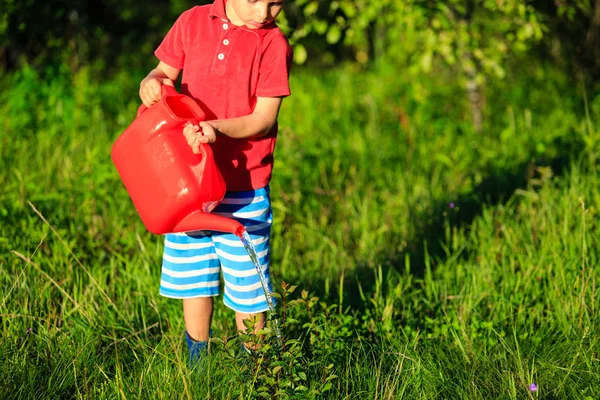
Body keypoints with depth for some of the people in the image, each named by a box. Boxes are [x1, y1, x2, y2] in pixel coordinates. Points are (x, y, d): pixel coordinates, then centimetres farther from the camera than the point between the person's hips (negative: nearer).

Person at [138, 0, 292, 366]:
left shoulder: (274, 44, -9)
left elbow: (265, 119, -13)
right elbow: (166, 71, 12)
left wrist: (217, 128, -30)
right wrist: (151, 83, -12)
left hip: (243, 185, -3)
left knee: (246, 280, 4)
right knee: (193, 275, 15)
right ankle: (197, 361, 31)